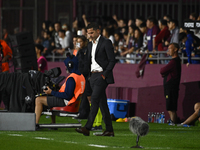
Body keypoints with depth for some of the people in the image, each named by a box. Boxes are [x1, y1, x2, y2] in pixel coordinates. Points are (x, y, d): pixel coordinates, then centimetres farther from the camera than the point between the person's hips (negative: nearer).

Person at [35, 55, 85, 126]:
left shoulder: (71, 78, -22)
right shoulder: (81, 76, 8)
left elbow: (67, 95, -25)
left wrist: (52, 92, -20)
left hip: (65, 102, -10)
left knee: (38, 100, -9)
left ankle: (35, 123, -16)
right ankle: (53, 123, 29)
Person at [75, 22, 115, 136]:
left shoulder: (106, 43, -5)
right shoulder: (90, 45, 19)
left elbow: (112, 61, -9)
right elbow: (88, 62, 26)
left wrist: (104, 74, -15)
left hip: (102, 75, -8)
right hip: (93, 76, 8)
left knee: (95, 99, -17)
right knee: (102, 102, 6)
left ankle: (87, 128, -25)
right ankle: (109, 130, 8)